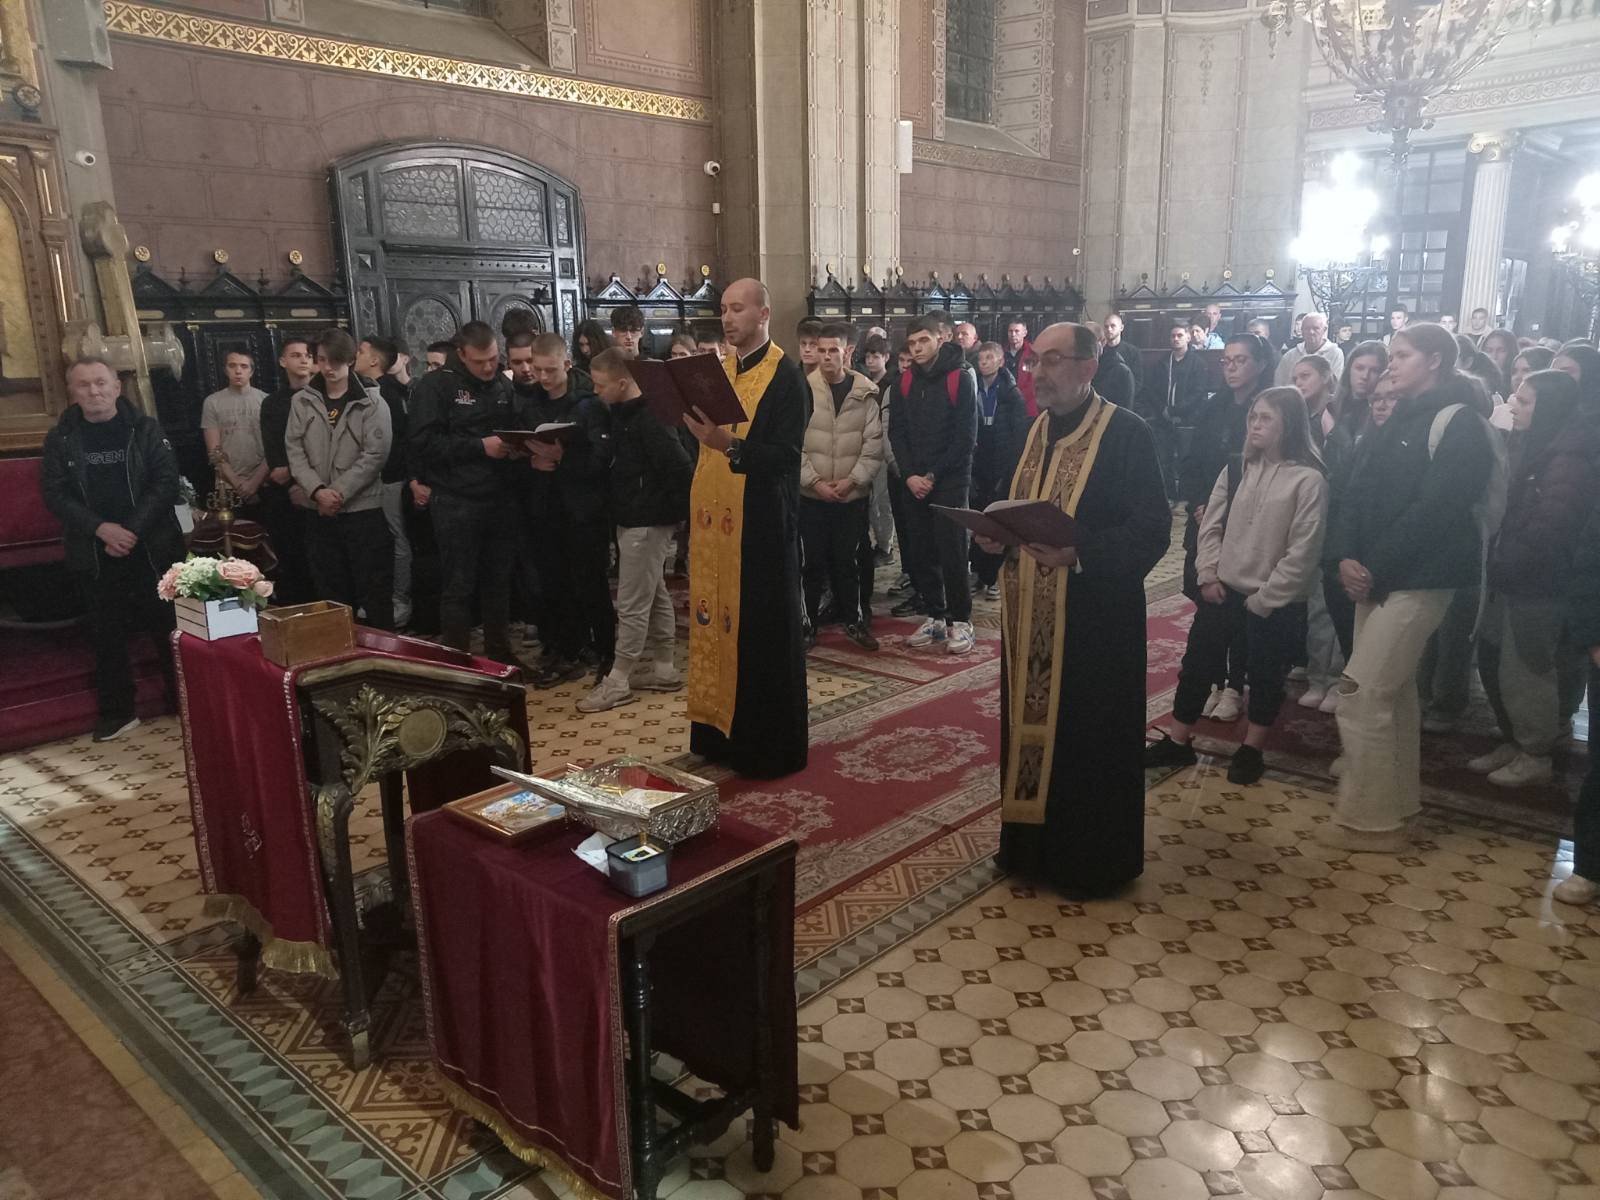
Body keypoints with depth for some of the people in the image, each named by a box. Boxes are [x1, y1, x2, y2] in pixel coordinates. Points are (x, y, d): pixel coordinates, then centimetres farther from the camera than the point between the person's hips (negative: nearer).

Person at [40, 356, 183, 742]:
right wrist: (102, 528, -15)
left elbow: (166, 482, -6)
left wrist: (133, 530, -15)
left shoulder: (146, 429, 1)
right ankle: (117, 711, 19)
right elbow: (54, 494, -1)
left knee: (169, 626, 3)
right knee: (107, 634, 8)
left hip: (152, 548, -1)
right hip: (94, 555, 2)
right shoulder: (60, 439, 4)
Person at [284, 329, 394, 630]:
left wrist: (339, 492, -15)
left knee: (375, 593, 0)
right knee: (331, 595, 11)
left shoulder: (371, 402, -1)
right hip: (320, 514, 3)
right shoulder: (302, 402, 8)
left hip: (363, 510, -3)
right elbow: (295, 451, 3)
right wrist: (317, 490, -13)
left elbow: (375, 454, -9)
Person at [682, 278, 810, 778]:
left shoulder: (786, 376, -8)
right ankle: (720, 732, 23)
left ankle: (771, 745, 12)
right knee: (716, 626, 11)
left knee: (763, 634, 0)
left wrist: (729, 445, -29)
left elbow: (786, 455, -17)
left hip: (761, 528, -7)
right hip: (714, 523, 7)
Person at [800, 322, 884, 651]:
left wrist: (852, 480, -10)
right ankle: (807, 624, 16)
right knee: (812, 562, 4)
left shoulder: (865, 393, 0)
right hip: (810, 494, -1)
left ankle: (852, 620, 24)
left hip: (853, 494, 1)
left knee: (848, 560, 9)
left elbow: (874, 444, -1)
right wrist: (814, 481, -11)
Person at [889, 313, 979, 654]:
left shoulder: (960, 378, -4)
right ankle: (935, 617, 17)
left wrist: (933, 475, -11)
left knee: (952, 552, -5)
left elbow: (965, 438, -9)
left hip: (950, 481, -5)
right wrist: (909, 475, -7)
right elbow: (897, 432, 7)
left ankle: (960, 621, 5)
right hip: (913, 482, 5)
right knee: (920, 552, 6)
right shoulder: (906, 382, 10)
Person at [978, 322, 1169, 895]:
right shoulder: (1035, 430, 11)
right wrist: (997, 536, -2)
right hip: (1030, 617, 7)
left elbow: (1153, 530, -16)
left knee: (1088, 739, 4)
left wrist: (1078, 554, -28)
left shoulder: (1127, 433, -11)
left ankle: (1093, 861, 21)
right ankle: (1033, 843, 30)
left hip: (1093, 617, -6)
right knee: (1030, 726, 14)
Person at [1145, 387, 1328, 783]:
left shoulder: (1308, 479, -12)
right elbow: (1212, 526, 7)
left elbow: (1302, 551, -13)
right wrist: (1209, 577, -3)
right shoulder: (1237, 468, 4)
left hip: (1274, 602, -5)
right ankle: (1177, 743, 23)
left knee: (1265, 675, 10)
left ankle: (1251, 750, 27)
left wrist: (1263, 599, -12)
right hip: (1223, 591, 5)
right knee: (1197, 664, 10)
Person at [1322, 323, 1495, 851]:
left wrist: (1374, 568, -17)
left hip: (1417, 579, -9)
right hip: (1377, 575, 9)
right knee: (1393, 690, 16)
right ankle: (1395, 802, 29)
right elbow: (1359, 491, 7)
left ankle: (1367, 817, 2)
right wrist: (1347, 557, -6)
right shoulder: (1399, 421, 16)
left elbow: (1433, 510, -18)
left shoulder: (1460, 425, -10)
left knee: (1361, 693, -9)